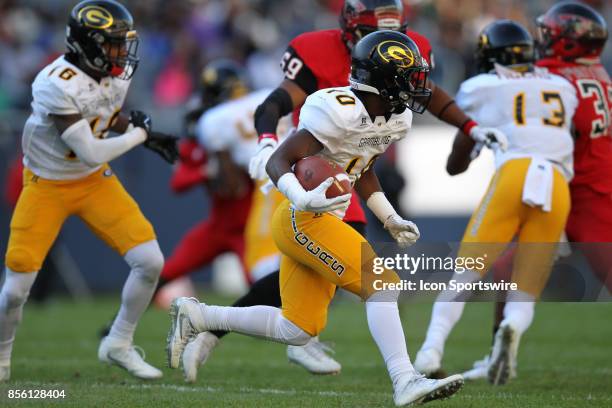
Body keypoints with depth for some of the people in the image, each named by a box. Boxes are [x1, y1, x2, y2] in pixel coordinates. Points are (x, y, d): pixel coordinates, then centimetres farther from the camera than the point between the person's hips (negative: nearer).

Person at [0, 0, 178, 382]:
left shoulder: (116, 74, -8)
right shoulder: (58, 85, -31)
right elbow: (92, 153, -28)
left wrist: (147, 136, 0)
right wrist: (138, 134, -14)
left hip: (95, 181, 6)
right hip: (47, 187, -6)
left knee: (150, 262, -7)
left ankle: (119, 345, 14)